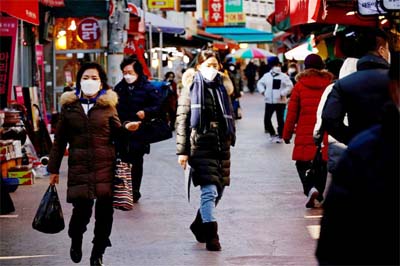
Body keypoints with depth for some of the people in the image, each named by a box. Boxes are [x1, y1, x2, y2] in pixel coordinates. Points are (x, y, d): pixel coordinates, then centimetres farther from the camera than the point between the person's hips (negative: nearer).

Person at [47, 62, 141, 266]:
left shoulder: (108, 104, 8)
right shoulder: (69, 105, 7)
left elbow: (116, 132, 10)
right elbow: (60, 139, 10)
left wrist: (126, 128, -13)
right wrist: (53, 168, 9)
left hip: (105, 165, 1)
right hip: (79, 166, -1)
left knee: (104, 211, -1)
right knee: (82, 208, -8)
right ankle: (76, 240, 24)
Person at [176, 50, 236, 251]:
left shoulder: (221, 87, 13)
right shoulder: (191, 88, -1)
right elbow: (182, 120, -5)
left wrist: (230, 138, 17)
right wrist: (182, 150, -9)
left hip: (221, 146, 6)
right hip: (200, 146, -6)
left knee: (218, 191, 12)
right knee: (209, 191, -14)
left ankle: (199, 225, 33)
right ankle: (211, 235, -13)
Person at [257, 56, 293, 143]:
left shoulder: (283, 76, -1)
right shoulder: (267, 76, 7)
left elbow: (290, 86, -9)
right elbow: (260, 83, 19)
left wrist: (283, 93, -15)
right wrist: (262, 91, 4)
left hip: (280, 101, -3)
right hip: (269, 101, 3)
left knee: (280, 119, 2)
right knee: (266, 119, 1)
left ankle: (280, 136, 12)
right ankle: (272, 134, 19)